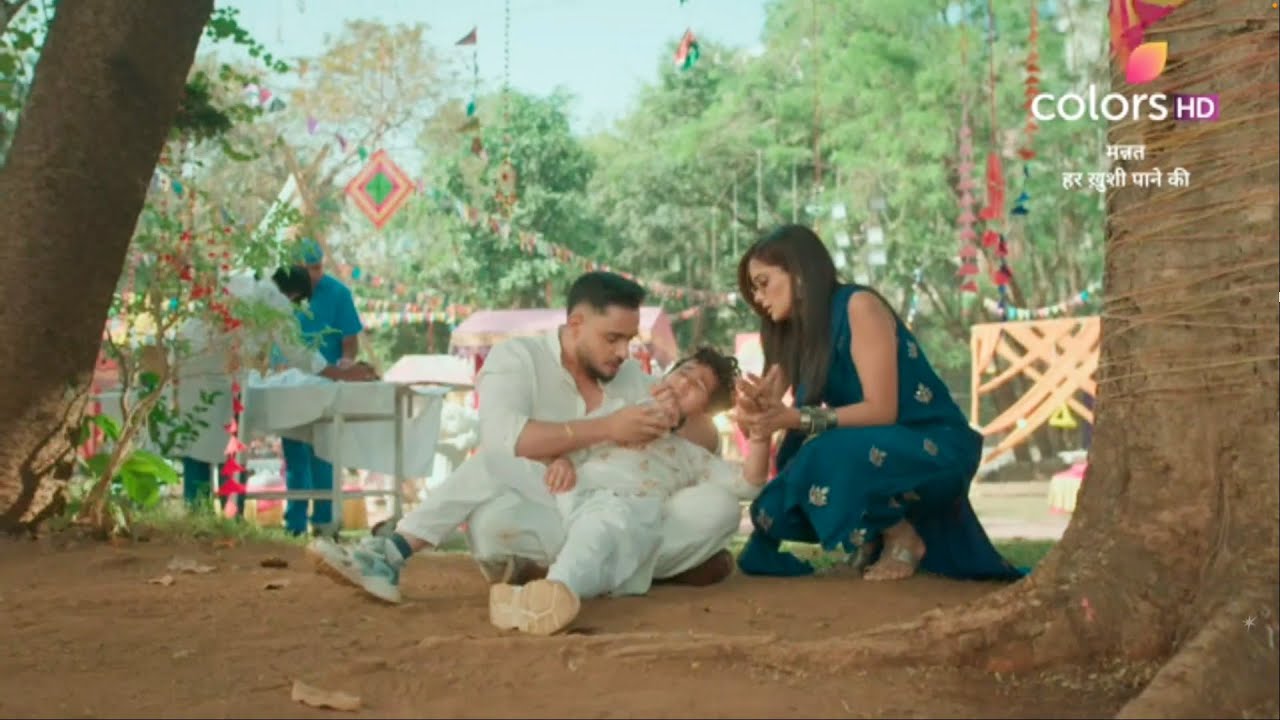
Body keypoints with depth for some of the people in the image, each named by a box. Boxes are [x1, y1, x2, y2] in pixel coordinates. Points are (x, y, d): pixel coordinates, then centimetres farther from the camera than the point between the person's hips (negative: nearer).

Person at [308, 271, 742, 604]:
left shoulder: (631, 377, 12)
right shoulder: (515, 358, -1)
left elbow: (709, 443, 12)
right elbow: (503, 437, -21)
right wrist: (606, 429, -25)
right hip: (532, 526, -5)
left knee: (719, 505, -22)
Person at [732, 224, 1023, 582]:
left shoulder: (858, 305, -16)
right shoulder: (798, 333, 7)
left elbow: (882, 409, -23)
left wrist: (794, 417, -29)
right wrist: (759, 411, -24)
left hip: (935, 451, -7)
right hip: (880, 452, 7)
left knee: (829, 455, -34)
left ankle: (904, 538, -9)